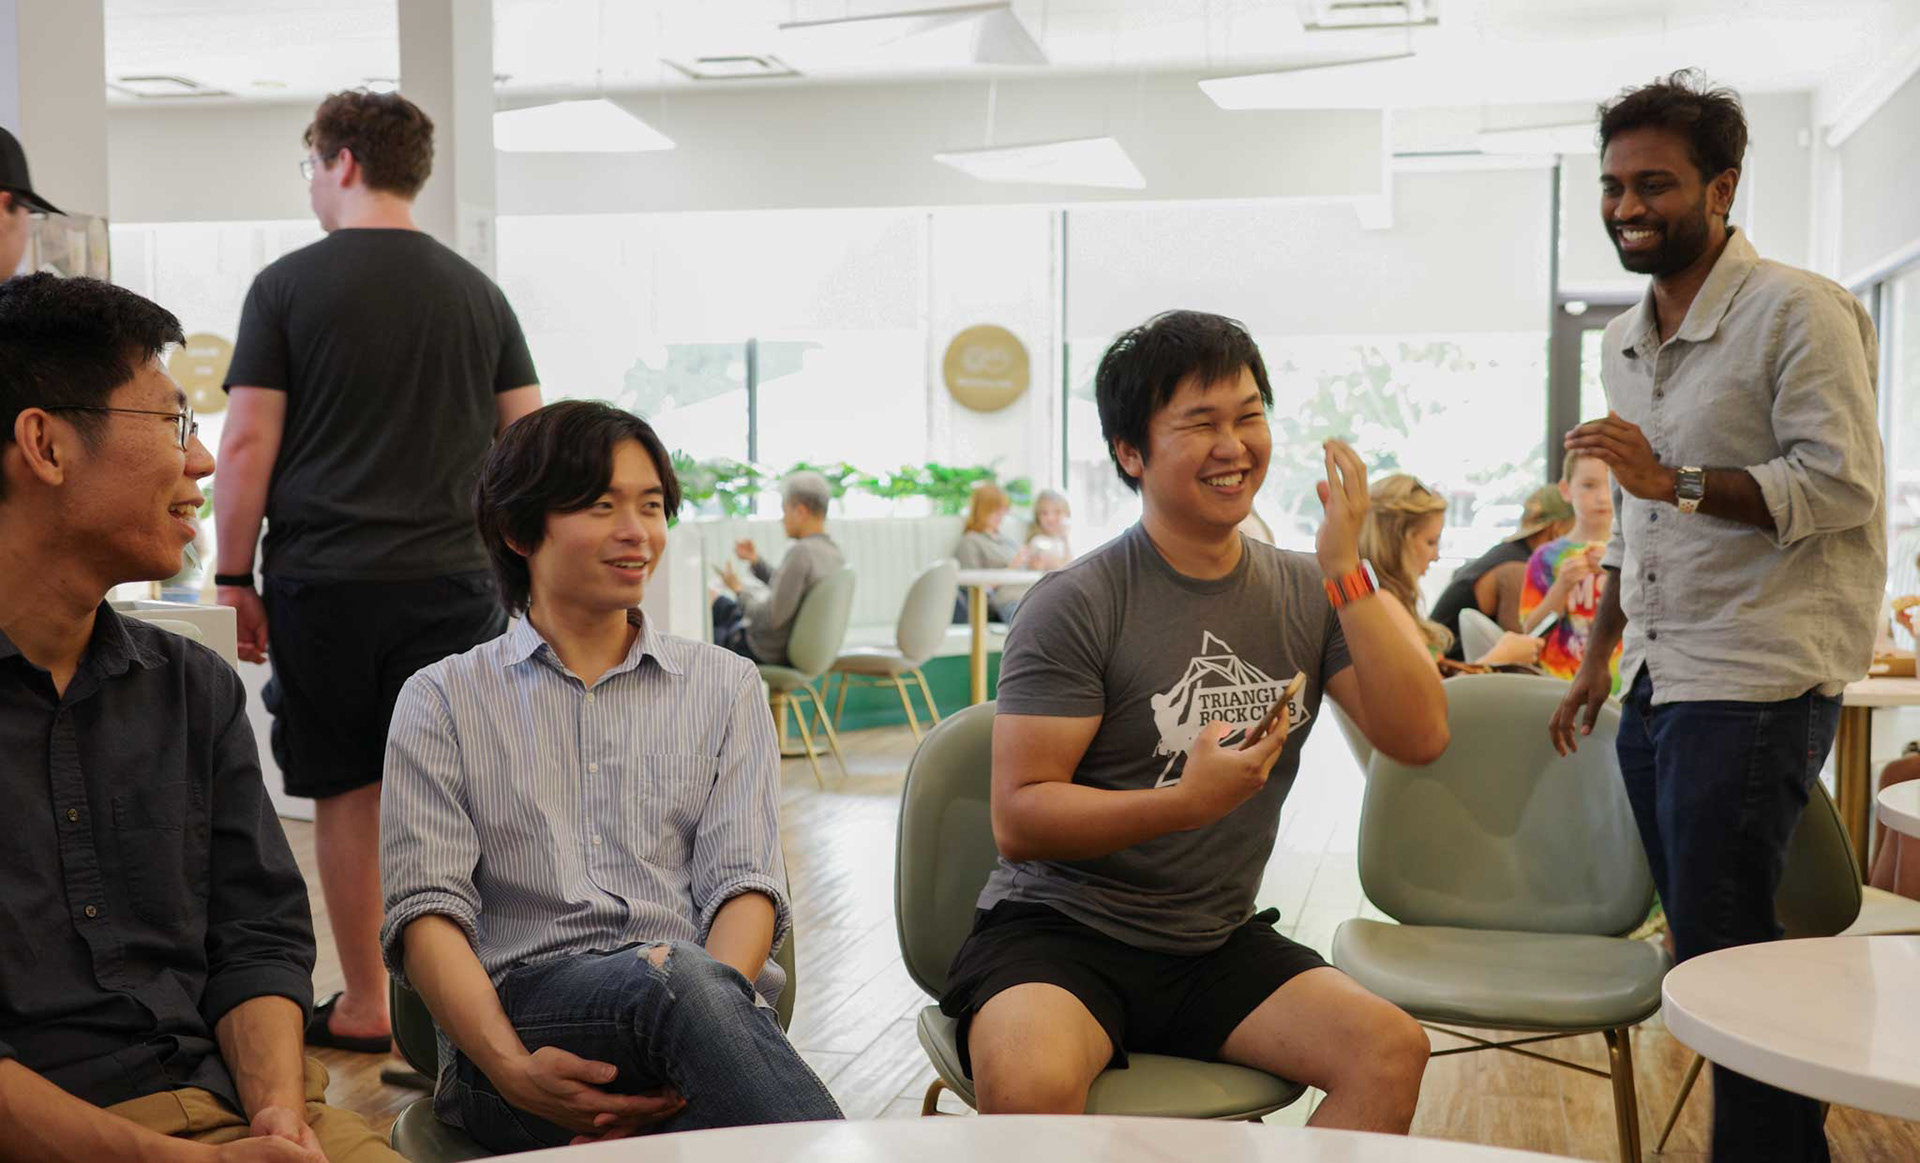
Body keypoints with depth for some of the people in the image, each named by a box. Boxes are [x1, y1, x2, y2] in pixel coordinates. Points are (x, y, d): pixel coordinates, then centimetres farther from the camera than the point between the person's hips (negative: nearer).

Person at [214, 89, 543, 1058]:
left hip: (321, 581, -2)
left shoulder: (287, 286, -1)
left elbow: (247, 444, -4)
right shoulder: (476, 291, 8)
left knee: (347, 797, 8)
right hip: (453, 580, 2)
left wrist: (234, 579, 2)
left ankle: (363, 1007, 17)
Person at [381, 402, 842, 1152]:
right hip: (522, 1001, -1)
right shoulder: (442, 701, 16)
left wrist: (707, 1022, -16)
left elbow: (746, 884, 7)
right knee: (683, 977, -36)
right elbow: (425, 909, 2)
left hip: (710, 989, 1)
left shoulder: (726, 687, 20)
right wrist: (512, 1068, -17)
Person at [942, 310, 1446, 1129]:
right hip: (1060, 931, -5)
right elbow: (1018, 821, -14)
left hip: (1218, 942, 6)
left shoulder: (1305, 594, 5)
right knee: (1030, 1086, -35)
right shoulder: (1076, 605, -12)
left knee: (1392, 1052, -16)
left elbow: (1419, 738, -6)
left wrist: (1348, 573, -15)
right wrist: (1186, 802, -27)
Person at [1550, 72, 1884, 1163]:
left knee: (1723, 961, -8)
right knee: (1704, 946, 13)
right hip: (1660, 685, 8)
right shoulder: (1625, 340, 16)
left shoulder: (1800, 313, -10)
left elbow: (1841, 488, -18)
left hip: (1755, 688, -8)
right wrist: (1598, 658, 23)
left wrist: (1673, 480, -25)